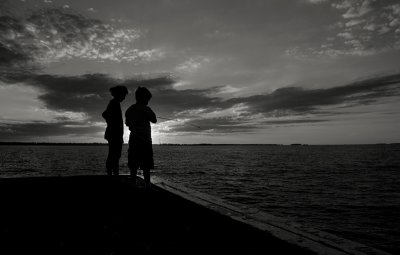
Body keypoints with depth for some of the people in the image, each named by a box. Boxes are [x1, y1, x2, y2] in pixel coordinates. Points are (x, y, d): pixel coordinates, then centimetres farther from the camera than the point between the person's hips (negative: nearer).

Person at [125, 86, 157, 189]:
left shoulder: (129, 110, 11)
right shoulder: (145, 109, -10)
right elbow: (154, 120, -3)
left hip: (133, 139, 6)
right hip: (145, 139, -6)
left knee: (133, 165, 8)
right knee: (146, 165, -4)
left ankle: (133, 184, 8)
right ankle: (147, 185, -6)